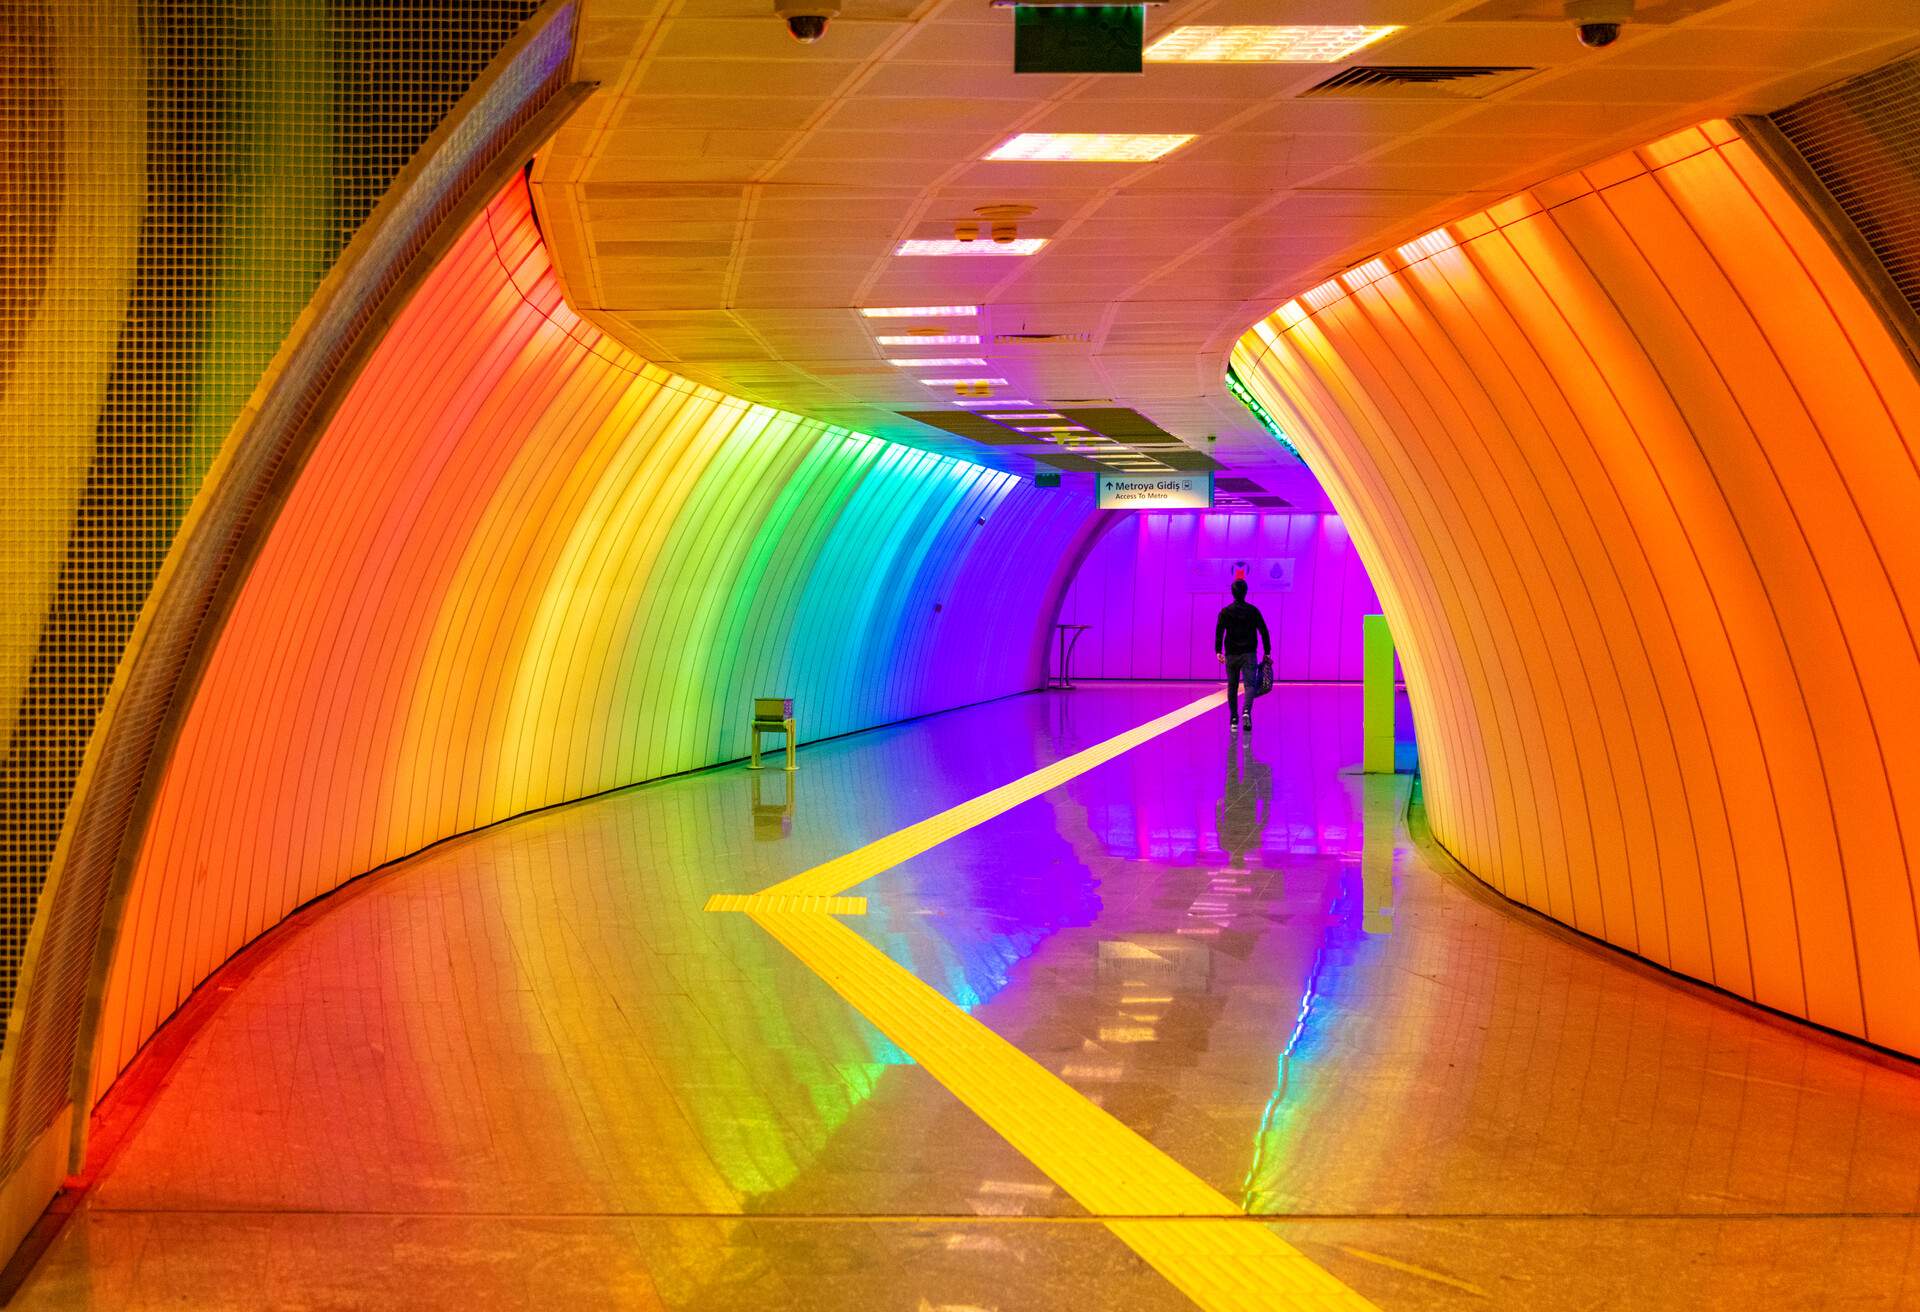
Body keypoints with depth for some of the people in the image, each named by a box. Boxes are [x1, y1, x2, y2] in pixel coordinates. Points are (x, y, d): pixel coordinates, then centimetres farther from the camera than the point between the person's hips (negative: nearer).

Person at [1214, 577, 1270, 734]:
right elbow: (1264, 632, 1)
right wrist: (1267, 653, 4)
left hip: (1231, 655, 1)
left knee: (1232, 687, 10)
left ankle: (1234, 721, 12)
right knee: (1250, 684, -5)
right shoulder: (1253, 610, 3)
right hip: (1249, 654, -1)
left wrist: (1218, 651, -11)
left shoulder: (1225, 611, 1)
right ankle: (1246, 712, -31)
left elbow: (1219, 632, -9)